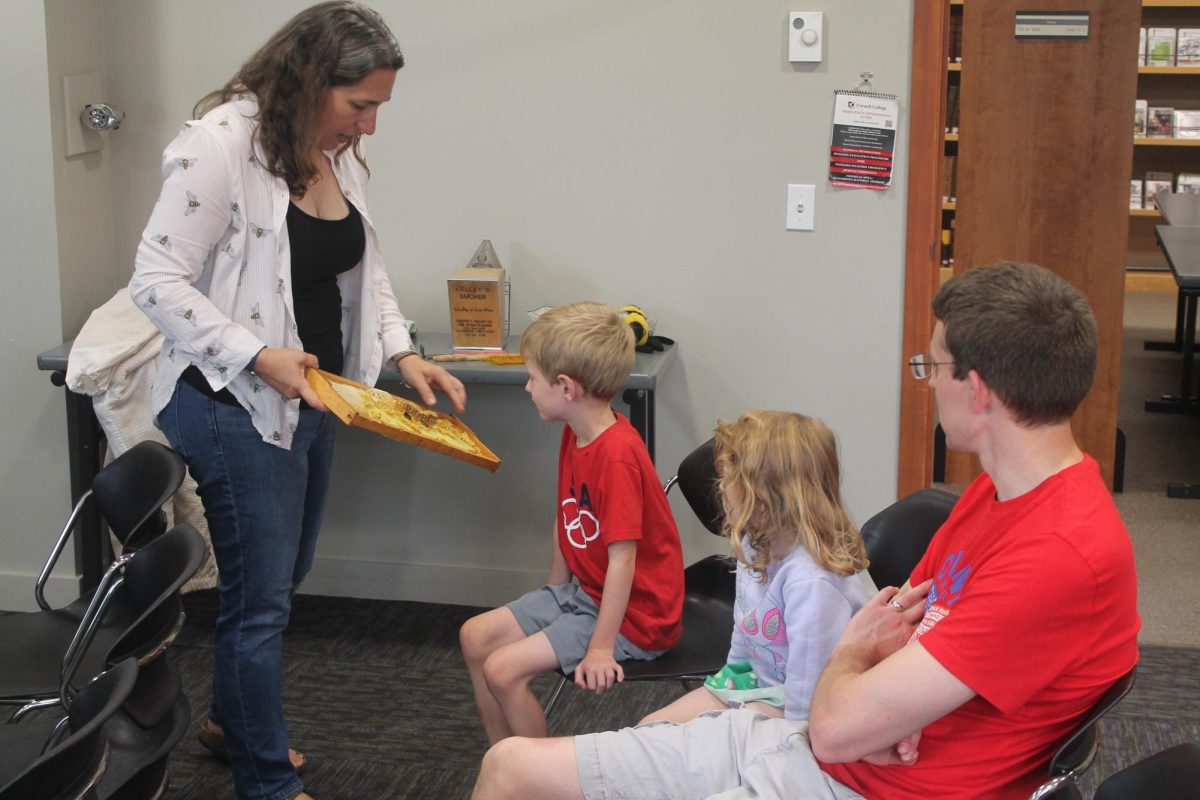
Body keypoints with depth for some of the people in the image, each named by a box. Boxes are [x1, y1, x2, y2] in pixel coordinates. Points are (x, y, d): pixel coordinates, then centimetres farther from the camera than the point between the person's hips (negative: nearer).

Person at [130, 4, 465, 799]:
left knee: (284, 576, 21)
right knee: (262, 596, 1)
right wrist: (257, 357, -26)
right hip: (234, 405, -8)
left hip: (310, 399, 8)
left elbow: (366, 268, 16)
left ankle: (231, 718, 44)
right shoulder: (219, 146, -19)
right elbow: (159, 281, -19)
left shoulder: (339, 156, 6)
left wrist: (402, 352, 1)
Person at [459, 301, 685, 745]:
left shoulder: (618, 455, -27)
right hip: (584, 592, 10)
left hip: (635, 613, -10)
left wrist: (601, 648, -25)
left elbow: (622, 558, -27)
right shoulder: (574, 435, 3)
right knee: (475, 637, 7)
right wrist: (553, 598, 16)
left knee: (503, 670, -18)